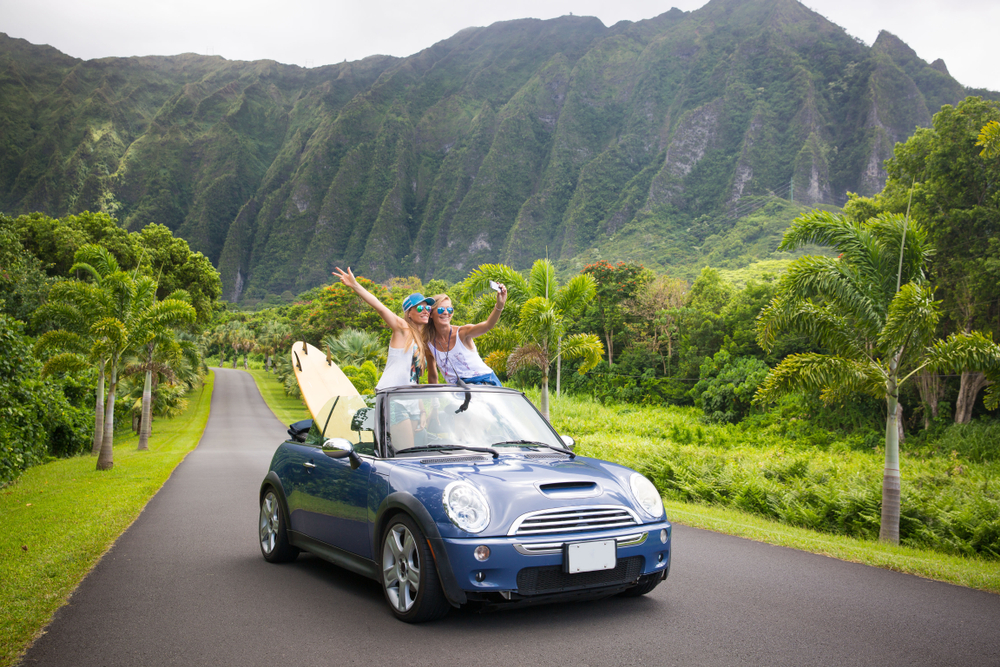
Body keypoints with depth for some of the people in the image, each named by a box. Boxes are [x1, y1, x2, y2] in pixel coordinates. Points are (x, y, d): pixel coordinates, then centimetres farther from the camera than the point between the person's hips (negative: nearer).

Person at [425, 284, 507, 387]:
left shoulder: (461, 333, -10)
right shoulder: (429, 344, 0)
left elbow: (488, 325, -29)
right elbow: (432, 375, 13)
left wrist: (499, 305, -45)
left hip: (485, 381, -2)